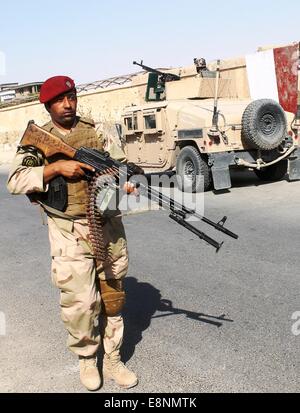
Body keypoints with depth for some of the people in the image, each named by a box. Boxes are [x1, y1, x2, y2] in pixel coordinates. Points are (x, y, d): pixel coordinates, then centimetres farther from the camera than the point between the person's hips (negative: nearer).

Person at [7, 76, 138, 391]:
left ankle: (112, 359, 27)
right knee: (80, 302, -3)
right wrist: (56, 167, -20)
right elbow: (15, 181, -10)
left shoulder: (96, 131, 10)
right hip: (70, 233, -3)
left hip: (109, 225, 4)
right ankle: (86, 358, 24)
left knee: (112, 296, 10)